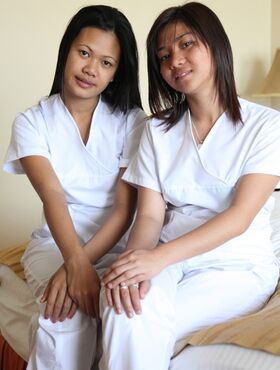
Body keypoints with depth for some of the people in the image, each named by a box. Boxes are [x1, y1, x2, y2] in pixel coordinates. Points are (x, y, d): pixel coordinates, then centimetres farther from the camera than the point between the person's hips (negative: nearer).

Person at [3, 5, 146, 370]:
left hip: (117, 242, 1)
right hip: (55, 242, 0)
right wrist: (76, 263, -36)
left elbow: (125, 209, -9)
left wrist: (80, 262, -25)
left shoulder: (131, 121, -1)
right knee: (65, 317, -32)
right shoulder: (32, 121, -2)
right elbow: (52, 195, -18)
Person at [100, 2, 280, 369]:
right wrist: (136, 259, -25)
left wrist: (160, 256, -27)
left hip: (238, 265, -2)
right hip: (169, 259, 3)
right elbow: (150, 214, -1)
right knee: (125, 303, -31)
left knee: (145, 324, -30)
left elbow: (240, 216, -14)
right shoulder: (158, 129, 8)